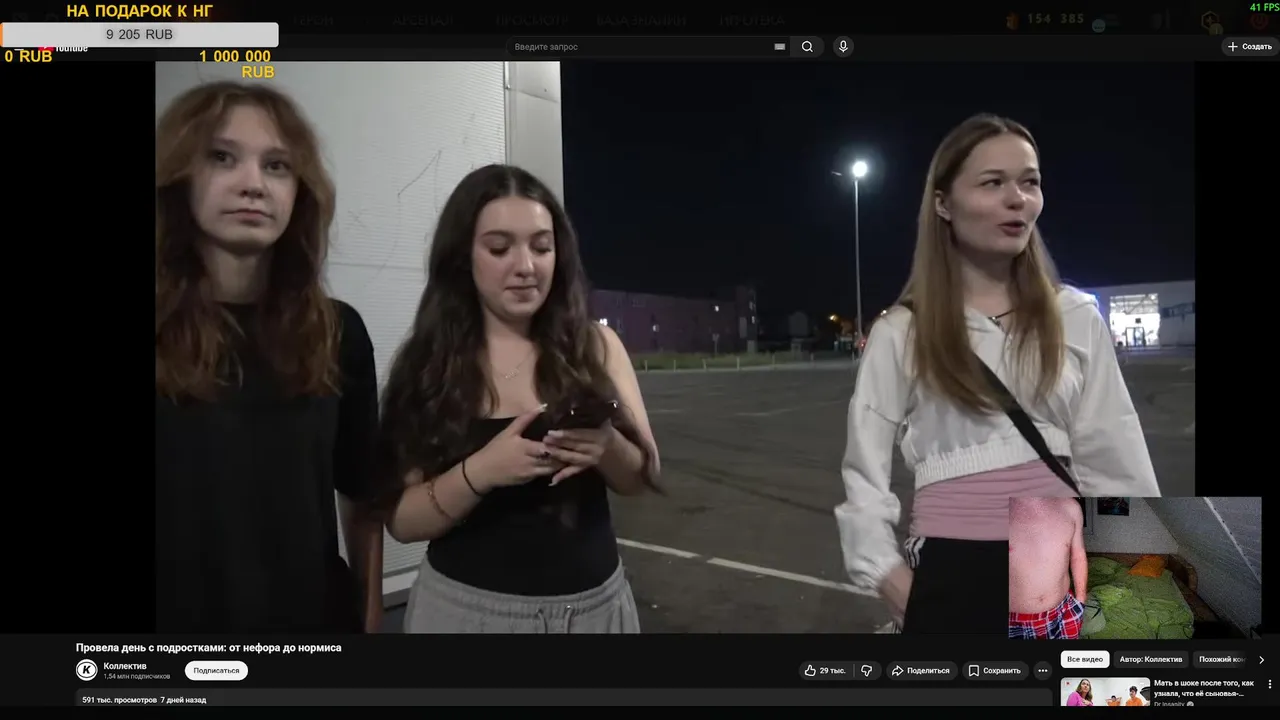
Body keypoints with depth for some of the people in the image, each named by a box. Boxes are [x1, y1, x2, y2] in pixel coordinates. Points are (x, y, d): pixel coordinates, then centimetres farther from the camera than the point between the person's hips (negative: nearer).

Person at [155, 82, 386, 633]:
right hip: (179, 615, -2)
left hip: (319, 614, 3)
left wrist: (372, 615, 4)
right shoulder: (165, 331, -11)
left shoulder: (338, 332, -2)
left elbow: (363, 500, 4)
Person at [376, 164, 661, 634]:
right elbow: (401, 520, -7)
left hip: (596, 602, 2)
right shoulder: (428, 363, -7)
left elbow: (643, 477, -1)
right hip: (466, 606, -1)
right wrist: (480, 471, -24)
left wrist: (607, 447, -22)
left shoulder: (596, 346, -4)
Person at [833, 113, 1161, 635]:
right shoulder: (901, 332, -4)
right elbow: (864, 470, 0)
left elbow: (1117, 462, 4)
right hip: (953, 573, -2)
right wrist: (892, 580, -5)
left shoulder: (1076, 318, 1)